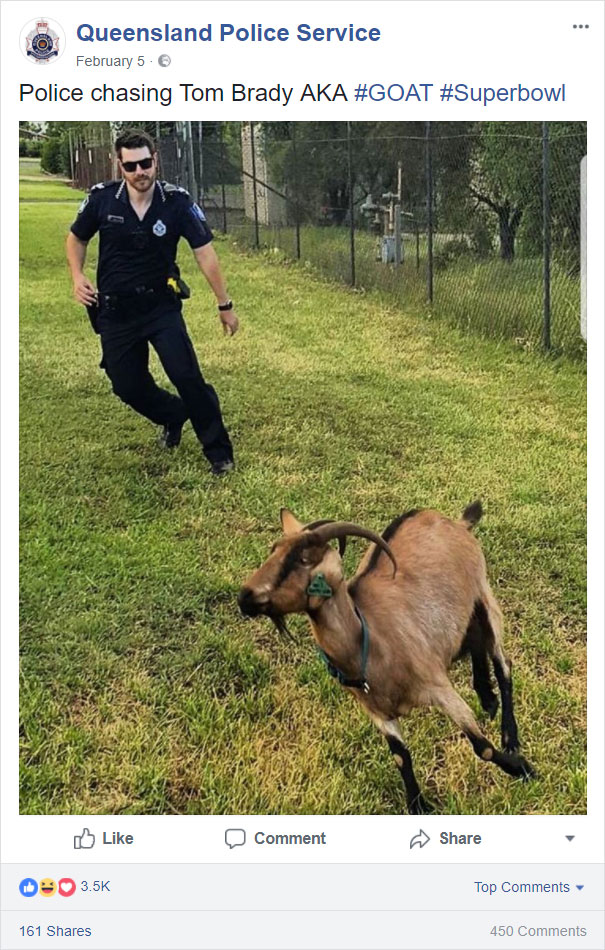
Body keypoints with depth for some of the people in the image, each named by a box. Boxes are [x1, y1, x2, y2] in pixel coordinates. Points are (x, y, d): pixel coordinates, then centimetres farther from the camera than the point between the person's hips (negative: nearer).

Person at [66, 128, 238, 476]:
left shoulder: (177, 201, -14)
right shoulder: (102, 198, -9)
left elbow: (205, 252, -9)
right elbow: (76, 238, 9)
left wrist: (225, 304, -7)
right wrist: (78, 276, -8)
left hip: (162, 306, -2)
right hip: (115, 312, 2)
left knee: (188, 376, -15)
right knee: (128, 386, 8)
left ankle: (219, 451, 0)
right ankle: (174, 415, 39)